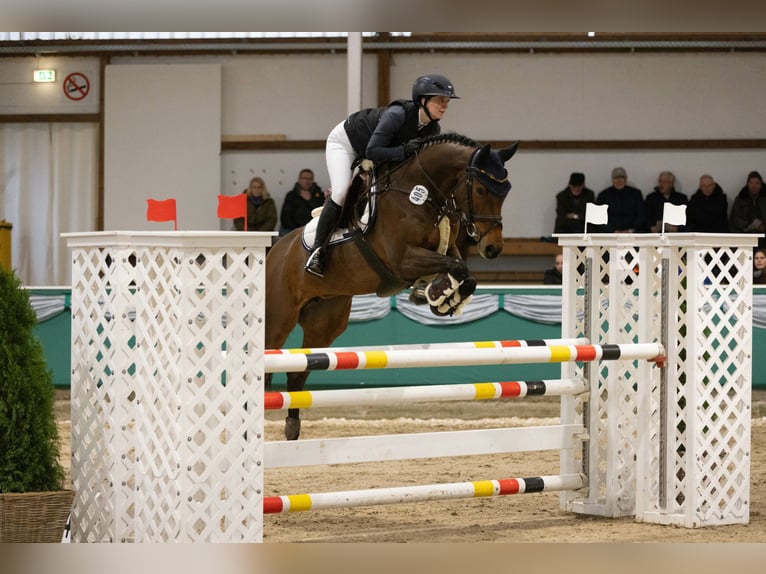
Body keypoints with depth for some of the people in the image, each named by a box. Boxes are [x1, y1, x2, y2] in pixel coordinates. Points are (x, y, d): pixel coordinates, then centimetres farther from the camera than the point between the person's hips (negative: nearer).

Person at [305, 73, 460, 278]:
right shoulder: (397, 115, -40)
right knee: (341, 192, -21)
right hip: (344, 141, -8)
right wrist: (403, 151, -50)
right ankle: (317, 250, -13)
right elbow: (372, 151, -43)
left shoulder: (432, 129, -18)